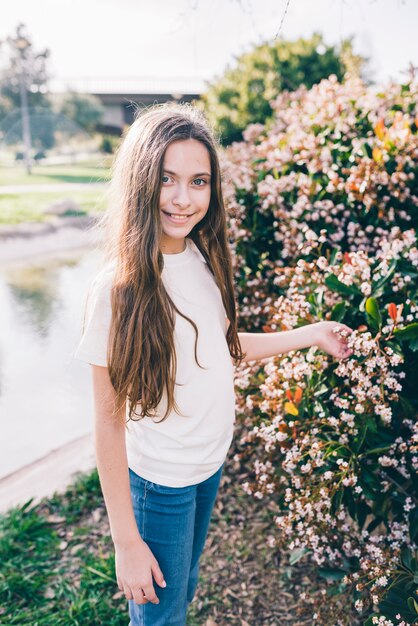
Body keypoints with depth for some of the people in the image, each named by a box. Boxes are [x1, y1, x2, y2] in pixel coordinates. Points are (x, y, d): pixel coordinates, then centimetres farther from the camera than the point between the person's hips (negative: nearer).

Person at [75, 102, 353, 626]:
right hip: (159, 482, -6)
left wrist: (310, 335, 10)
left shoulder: (205, 258, -5)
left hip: (212, 462, 6)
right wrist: (125, 540, -15)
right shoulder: (119, 286, -25)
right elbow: (108, 420, -19)